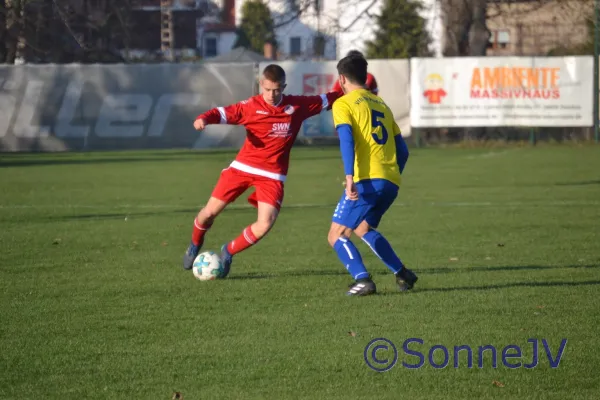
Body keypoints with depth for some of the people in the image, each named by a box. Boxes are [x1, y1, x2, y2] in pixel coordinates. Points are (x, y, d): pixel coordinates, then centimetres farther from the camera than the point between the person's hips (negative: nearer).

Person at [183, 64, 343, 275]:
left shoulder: (297, 106, -4)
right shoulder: (251, 106, -10)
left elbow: (328, 100, 7)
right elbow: (224, 113, -15)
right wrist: (203, 119, -35)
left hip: (272, 175, 1)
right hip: (242, 167, -1)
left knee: (265, 224, -16)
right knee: (210, 211, 3)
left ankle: (228, 252, 10)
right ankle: (195, 245, 36)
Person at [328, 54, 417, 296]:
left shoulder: (343, 104, 2)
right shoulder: (381, 104, 23)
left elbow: (347, 141, -15)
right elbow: (402, 150, 21)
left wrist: (349, 178, -24)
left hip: (367, 181, -7)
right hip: (391, 182, 7)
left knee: (337, 236, 1)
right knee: (363, 229, 28)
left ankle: (363, 279, -19)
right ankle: (402, 274, 20)